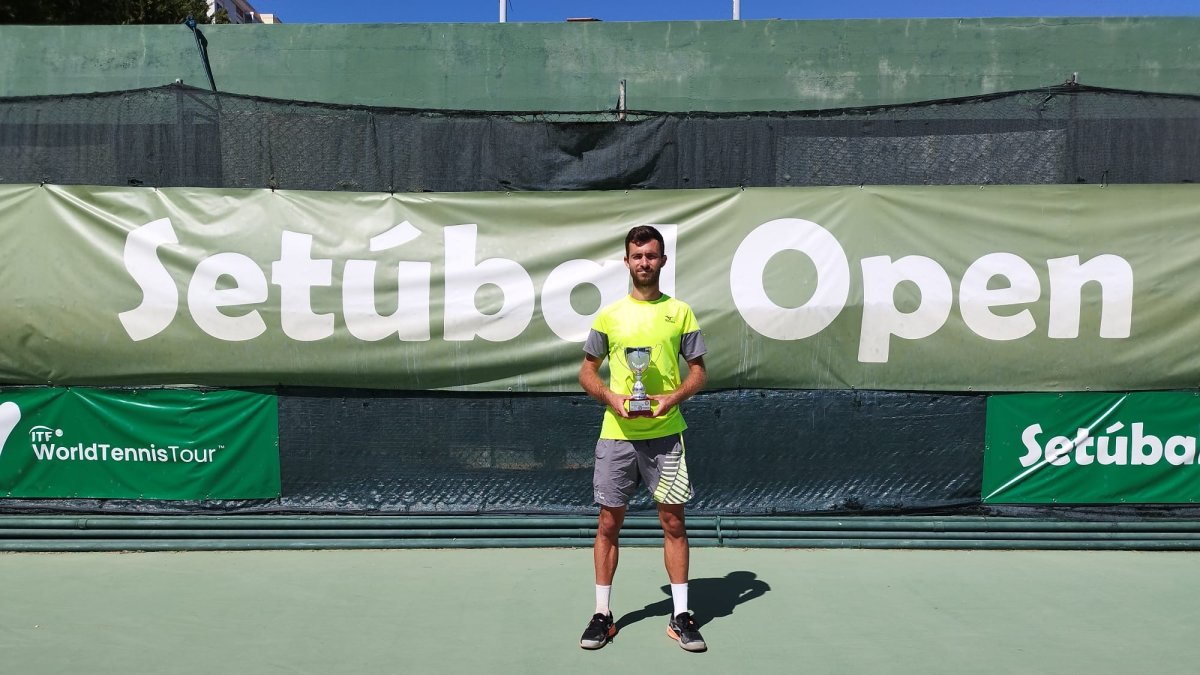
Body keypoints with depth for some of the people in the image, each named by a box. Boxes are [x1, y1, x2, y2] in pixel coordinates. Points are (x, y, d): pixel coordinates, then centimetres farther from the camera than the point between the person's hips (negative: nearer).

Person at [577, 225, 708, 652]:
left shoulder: (680, 312, 4)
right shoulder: (609, 315, 6)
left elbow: (698, 371, 6)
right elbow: (587, 371, 11)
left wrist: (674, 397, -12)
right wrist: (611, 397, -8)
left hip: (665, 433, 0)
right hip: (616, 434, 1)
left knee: (673, 522, 4)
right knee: (609, 523, 6)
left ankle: (681, 617, 16)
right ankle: (602, 614, 19)